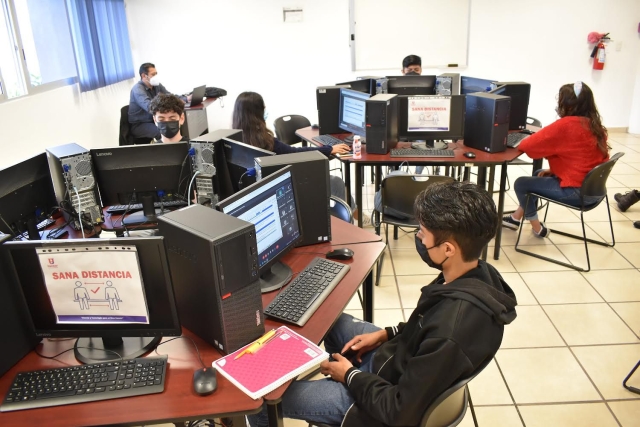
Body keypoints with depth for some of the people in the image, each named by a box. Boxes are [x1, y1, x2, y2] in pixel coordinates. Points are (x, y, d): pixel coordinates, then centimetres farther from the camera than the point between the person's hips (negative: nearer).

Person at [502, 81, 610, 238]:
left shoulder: (565, 125, -20)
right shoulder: (595, 125, 5)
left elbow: (528, 145, -16)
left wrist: (521, 142, 6)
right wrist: (554, 169, 14)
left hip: (577, 191, -9)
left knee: (521, 184, 7)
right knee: (538, 175, 26)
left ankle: (538, 229, 22)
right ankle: (516, 218, 34)